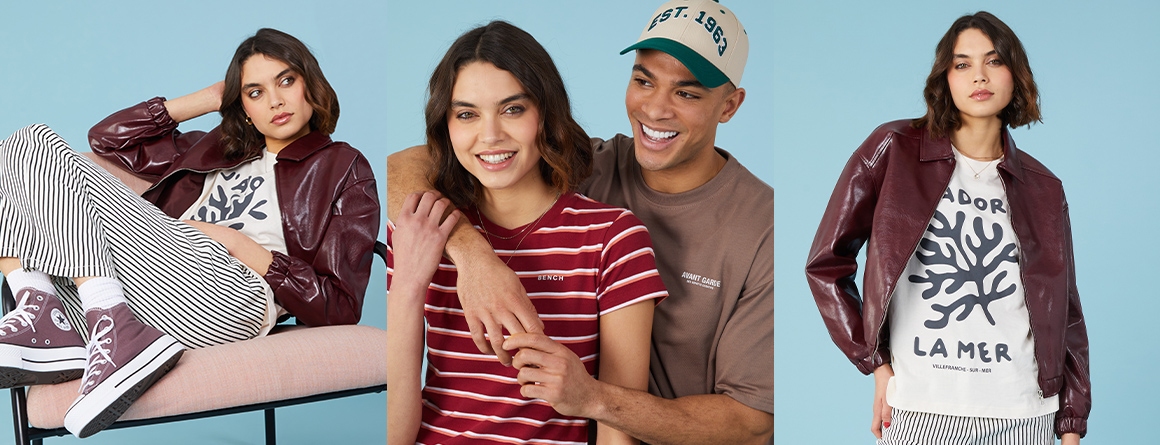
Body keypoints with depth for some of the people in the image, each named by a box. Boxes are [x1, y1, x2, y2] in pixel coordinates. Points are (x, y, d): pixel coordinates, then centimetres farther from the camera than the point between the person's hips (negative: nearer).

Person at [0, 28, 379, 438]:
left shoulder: (344, 169, 12)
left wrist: (237, 243, -3)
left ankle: (113, 328, -24)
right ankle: (46, 323, -16)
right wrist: (206, 100, 26)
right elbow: (108, 137, 34)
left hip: (226, 298, -7)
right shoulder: (219, 151, 31)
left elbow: (341, 308, 1)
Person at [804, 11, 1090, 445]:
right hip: (920, 410, -2)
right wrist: (875, 362, -5)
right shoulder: (894, 149, 0)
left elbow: (1063, 313, 11)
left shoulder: (1043, 189, 9)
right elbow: (826, 263, 1)